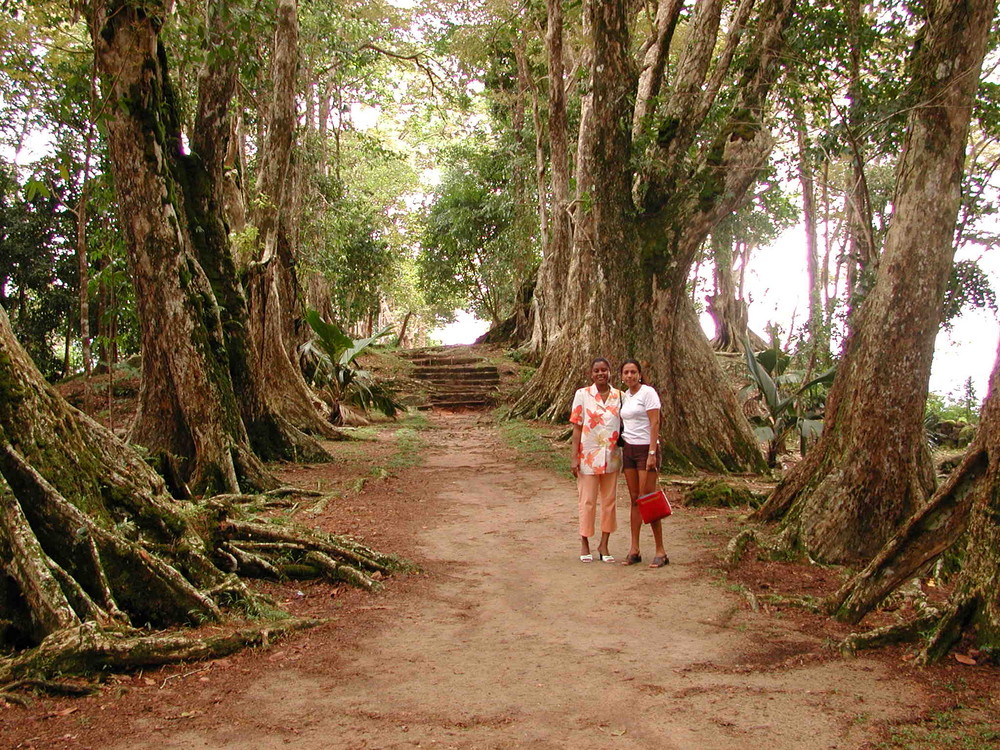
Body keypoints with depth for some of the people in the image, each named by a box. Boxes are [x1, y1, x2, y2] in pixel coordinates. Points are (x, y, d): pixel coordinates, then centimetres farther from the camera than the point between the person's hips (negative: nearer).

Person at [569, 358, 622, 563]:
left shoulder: (619, 396, 3)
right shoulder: (583, 395, -3)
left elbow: (624, 426, 7)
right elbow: (577, 427, -4)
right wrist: (574, 457, -7)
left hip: (612, 457, 3)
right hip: (589, 455, -3)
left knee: (609, 501, 9)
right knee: (588, 501, 4)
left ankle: (604, 545, 21)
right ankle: (584, 544, 19)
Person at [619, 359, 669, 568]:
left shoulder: (648, 392, -8)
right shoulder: (624, 396, 13)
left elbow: (655, 423, -14)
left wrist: (652, 453, -19)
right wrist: (621, 451, 10)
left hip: (646, 449, -7)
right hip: (628, 449, 7)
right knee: (634, 500, 7)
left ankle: (661, 552, 0)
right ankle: (634, 550, 10)